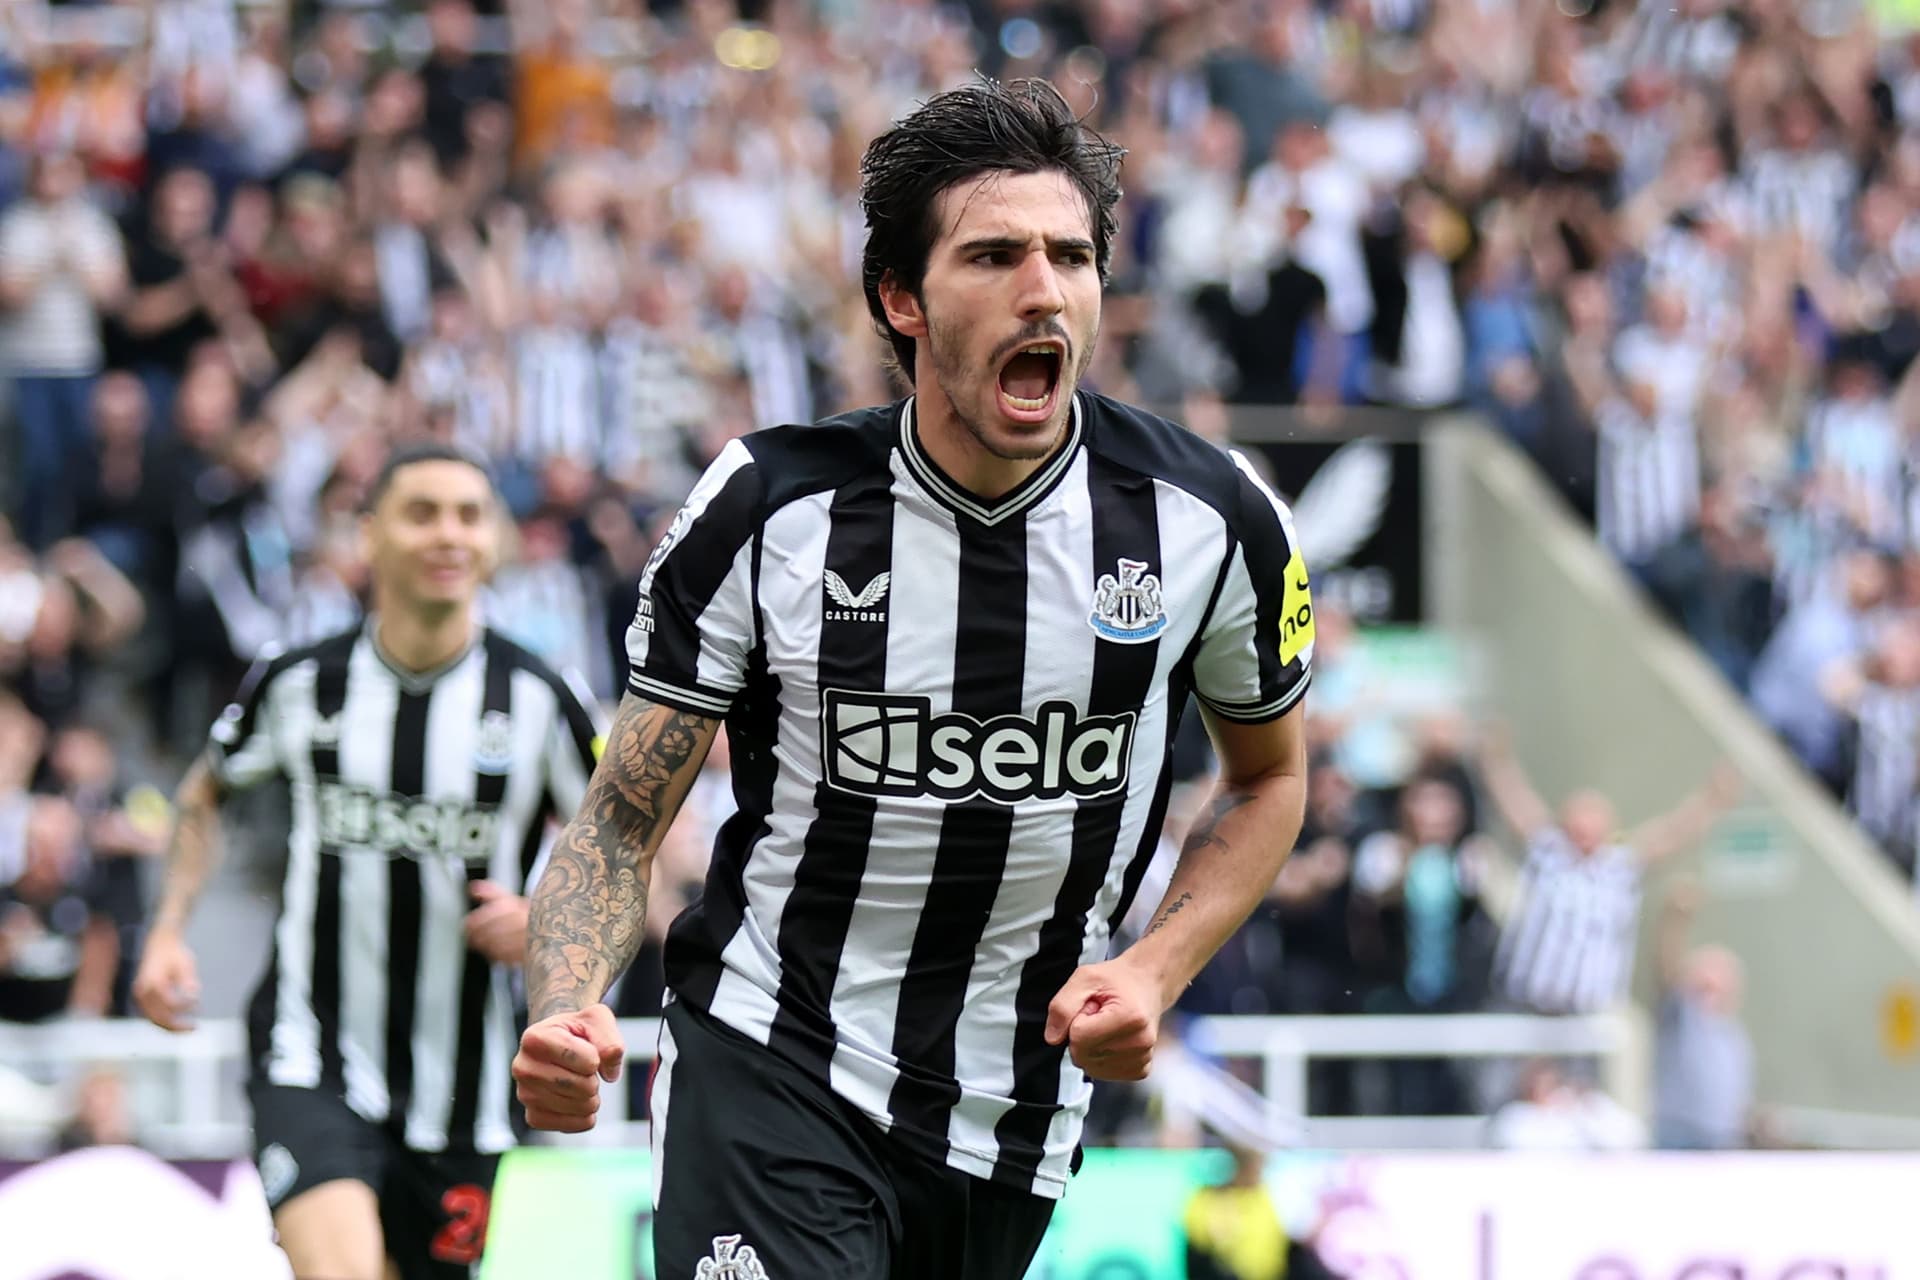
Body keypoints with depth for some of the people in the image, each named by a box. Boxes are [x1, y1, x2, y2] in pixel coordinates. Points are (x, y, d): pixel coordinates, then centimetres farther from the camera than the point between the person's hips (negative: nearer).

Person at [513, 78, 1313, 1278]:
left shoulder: (1209, 517, -6)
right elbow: (623, 823, -4)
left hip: (1019, 1120, 3)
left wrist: (1154, 971, -5)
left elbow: (1271, 776, 13)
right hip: (772, 1074, -3)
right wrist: (564, 1016, -24)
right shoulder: (769, 505, -10)